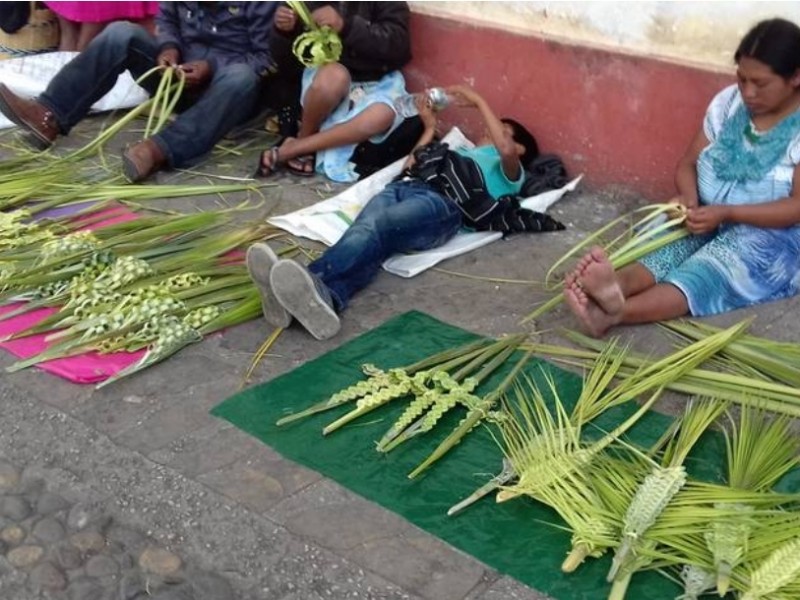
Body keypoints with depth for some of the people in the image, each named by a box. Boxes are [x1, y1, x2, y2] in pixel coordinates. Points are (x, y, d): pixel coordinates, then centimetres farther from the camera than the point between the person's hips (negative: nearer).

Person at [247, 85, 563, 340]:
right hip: (403, 187, 5)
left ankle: (311, 282, -65)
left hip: (443, 202, -5)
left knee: (375, 228, -38)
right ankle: (325, 296, -64)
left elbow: (505, 150, 4)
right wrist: (430, 127, 47)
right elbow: (409, 166, 38)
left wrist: (479, 101, 13)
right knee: (364, 229, -34)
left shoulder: (509, 171, 29)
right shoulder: (462, 153, 48)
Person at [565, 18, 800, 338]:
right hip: (709, 216, 5)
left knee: (718, 261, -35)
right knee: (668, 241, -29)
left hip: (773, 234, -5)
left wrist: (725, 212, -28)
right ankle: (615, 287, -62)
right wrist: (689, 199, -17)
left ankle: (616, 311, -60)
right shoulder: (728, 102, 2)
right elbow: (688, 163, 6)